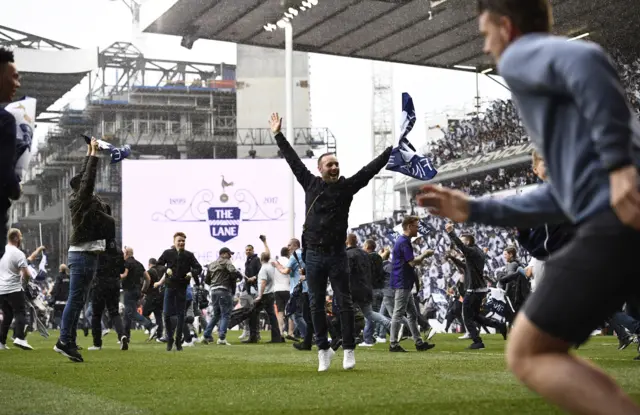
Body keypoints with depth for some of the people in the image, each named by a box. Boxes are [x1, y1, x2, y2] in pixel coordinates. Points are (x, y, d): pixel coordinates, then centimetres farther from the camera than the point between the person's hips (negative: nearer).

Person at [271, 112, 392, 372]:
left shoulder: (346, 187, 2)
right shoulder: (311, 184, 5)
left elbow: (370, 169, -1)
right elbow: (293, 160, 12)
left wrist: (393, 150, -4)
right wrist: (278, 136, 16)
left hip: (337, 255, -1)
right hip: (313, 255, 1)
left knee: (344, 303, -1)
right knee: (316, 305, 5)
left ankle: (349, 350, 4)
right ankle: (323, 350, 14)